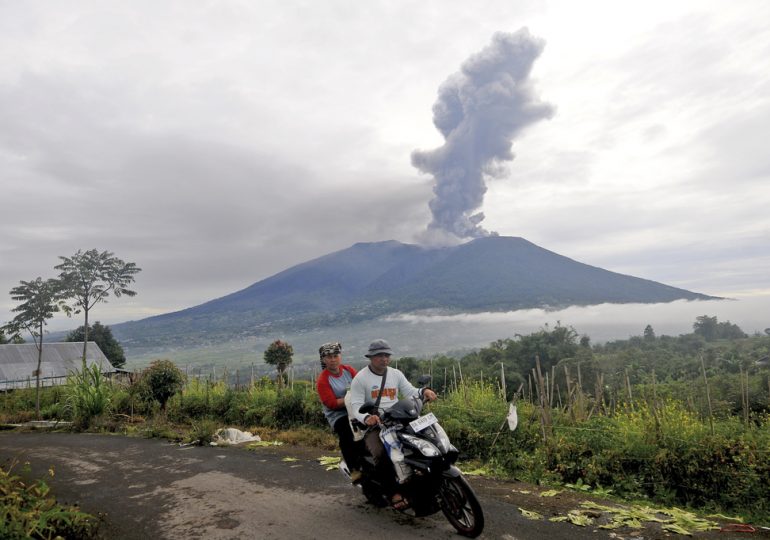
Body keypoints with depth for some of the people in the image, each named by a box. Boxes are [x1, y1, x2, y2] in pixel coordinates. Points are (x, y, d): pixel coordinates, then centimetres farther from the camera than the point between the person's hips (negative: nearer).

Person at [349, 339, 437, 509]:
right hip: (373, 425, -4)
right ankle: (394, 493, -23)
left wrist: (424, 391, -15)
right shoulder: (360, 378, -3)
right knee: (381, 454, -32)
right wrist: (366, 418, -31)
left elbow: (410, 392, 7)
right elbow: (356, 405, -10)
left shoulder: (396, 374, 14)